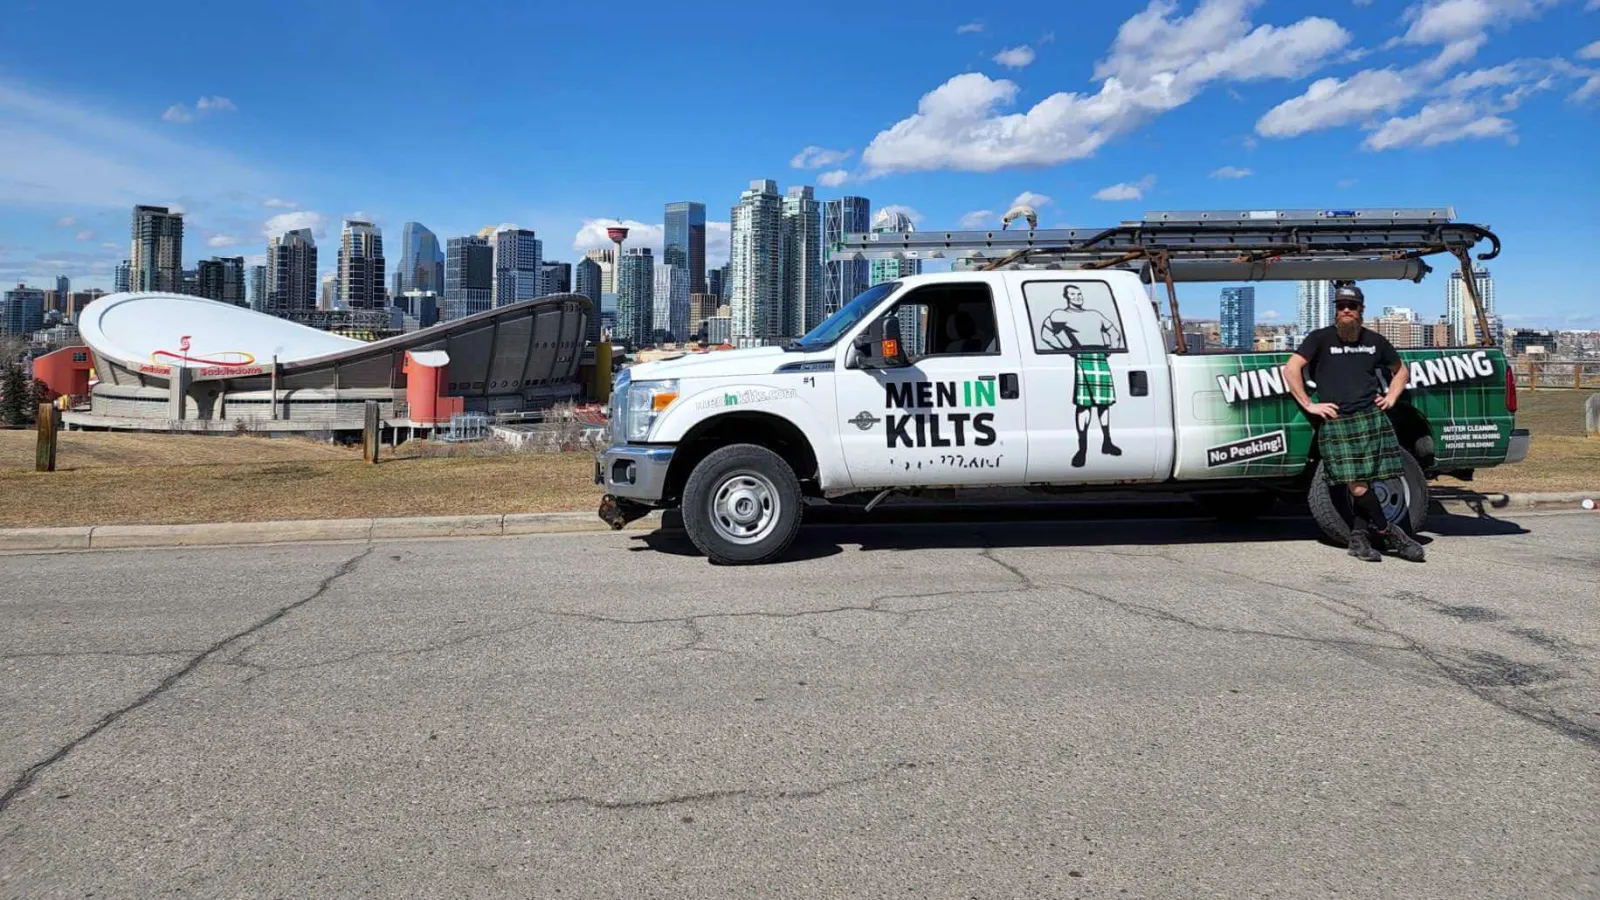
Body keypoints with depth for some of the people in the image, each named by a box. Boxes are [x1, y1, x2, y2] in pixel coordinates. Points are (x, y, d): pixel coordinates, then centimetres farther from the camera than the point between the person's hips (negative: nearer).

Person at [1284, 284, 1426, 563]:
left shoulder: (1374, 340, 17)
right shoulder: (1321, 339, 6)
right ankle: (1387, 533, 0)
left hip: (1372, 416, 3)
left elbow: (1400, 370, 33)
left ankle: (1359, 537, 6)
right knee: (1357, 485, -13)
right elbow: (1291, 369, -4)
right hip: (1336, 421, -3)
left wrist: (1391, 397, 16)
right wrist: (1309, 405, -8)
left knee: (1362, 482, -3)